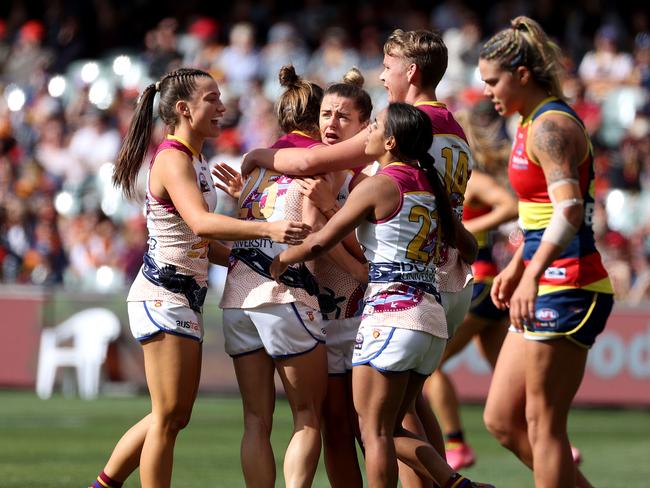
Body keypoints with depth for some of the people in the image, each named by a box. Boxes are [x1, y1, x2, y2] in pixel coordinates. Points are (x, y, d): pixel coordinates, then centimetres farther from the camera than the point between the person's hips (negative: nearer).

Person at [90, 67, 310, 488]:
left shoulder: (195, 161, 16)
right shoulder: (173, 160, -15)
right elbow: (200, 222, -32)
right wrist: (267, 229, -42)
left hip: (188, 295, 10)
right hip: (163, 295, -10)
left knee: (176, 415, 14)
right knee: (169, 415, -7)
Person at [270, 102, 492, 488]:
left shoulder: (379, 185, -6)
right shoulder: (430, 185, 15)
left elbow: (320, 242, -5)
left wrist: (280, 261, 11)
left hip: (390, 315, -8)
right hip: (433, 319, 8)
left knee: (375, 432, -3)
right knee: (391, 432, 14)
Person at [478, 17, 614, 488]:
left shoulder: (550, 127, -15)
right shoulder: (532, 123, 15)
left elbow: (569, 210, -29)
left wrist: (533, 275, -38)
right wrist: (516, 267, 35)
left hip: (568, 289, -10)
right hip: (548, 286, 10)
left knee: (543, 424, -6)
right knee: (501, 419, 11)